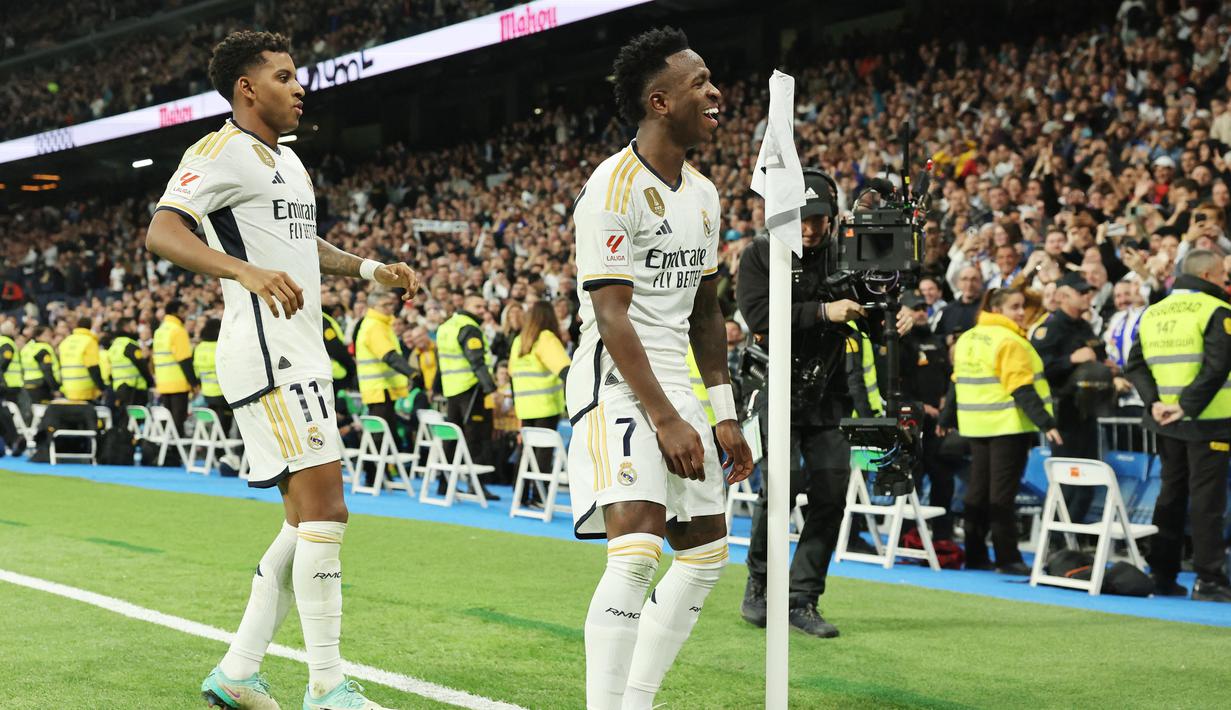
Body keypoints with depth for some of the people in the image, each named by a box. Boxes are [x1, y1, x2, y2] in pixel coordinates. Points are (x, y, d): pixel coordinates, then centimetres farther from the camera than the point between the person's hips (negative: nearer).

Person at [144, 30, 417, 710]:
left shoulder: (288, 160, 22)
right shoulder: (222, 151, -8)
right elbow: (162, 231, -22)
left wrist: (371, 268, 27)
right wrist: (246, 271, -37)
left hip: (302, 355, 10)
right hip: (266, 351, -10)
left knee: (308, 520, 10)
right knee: (325, 510, -13)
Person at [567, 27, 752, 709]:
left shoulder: (702, 193, 12)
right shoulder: (615, 187, -15)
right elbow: (612, 318, -19)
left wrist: (724, 415, 13)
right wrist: (666, 420, -21)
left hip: (674, 384, 9)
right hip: (616, 383, -9)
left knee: (706, 550, 12)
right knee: (637, 549, -22)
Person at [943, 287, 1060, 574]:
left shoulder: (967, 339, 11)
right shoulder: (1009, 341, -14)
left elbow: (957, 382, 18)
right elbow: (1022, 389, -20)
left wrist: (946, 419, 27)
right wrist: (1046, 423, -23)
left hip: (976, 424, 7)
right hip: (1008, 425, -7)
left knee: (978, 490, 12)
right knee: (1002, 492, -5)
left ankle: (974, 555, 16)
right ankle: (1008, 558, -2)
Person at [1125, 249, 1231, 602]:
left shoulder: (1152, 313, 11)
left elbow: (1136, 364, 6)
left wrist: (1154, 401, -3)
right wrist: (1187, 405, -19)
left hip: (1167, 424, 6)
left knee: (1171, 493, 14)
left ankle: (1162, 575, 16)